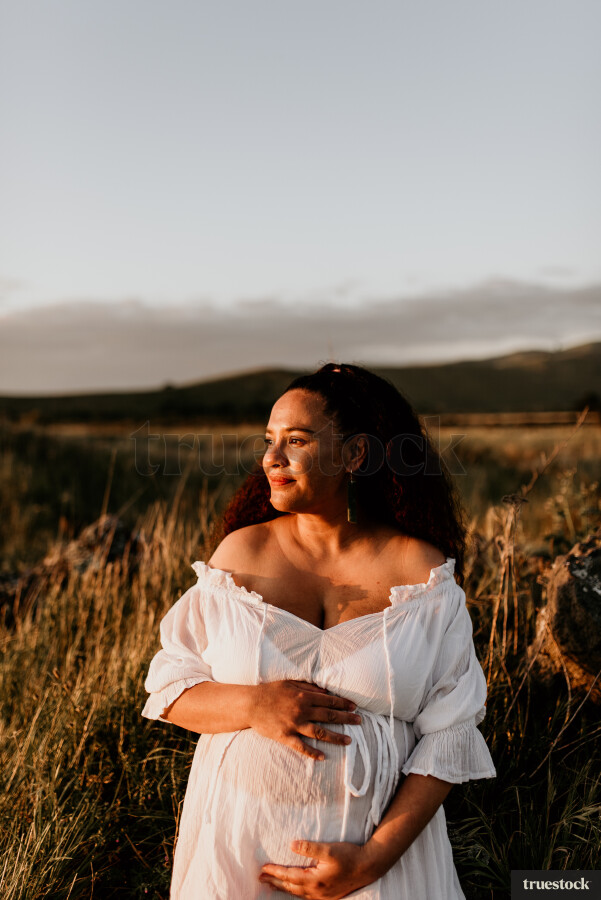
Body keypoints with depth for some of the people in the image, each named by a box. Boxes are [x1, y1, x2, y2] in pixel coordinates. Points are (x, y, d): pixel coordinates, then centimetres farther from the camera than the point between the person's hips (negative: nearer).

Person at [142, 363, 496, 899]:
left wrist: (374, 857, -16)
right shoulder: (242, 552, -4)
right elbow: (169, 687, -1)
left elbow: (449, 734, -8)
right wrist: (253, 704, -20)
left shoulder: (424, 571, -9)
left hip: (379, 835, -1)